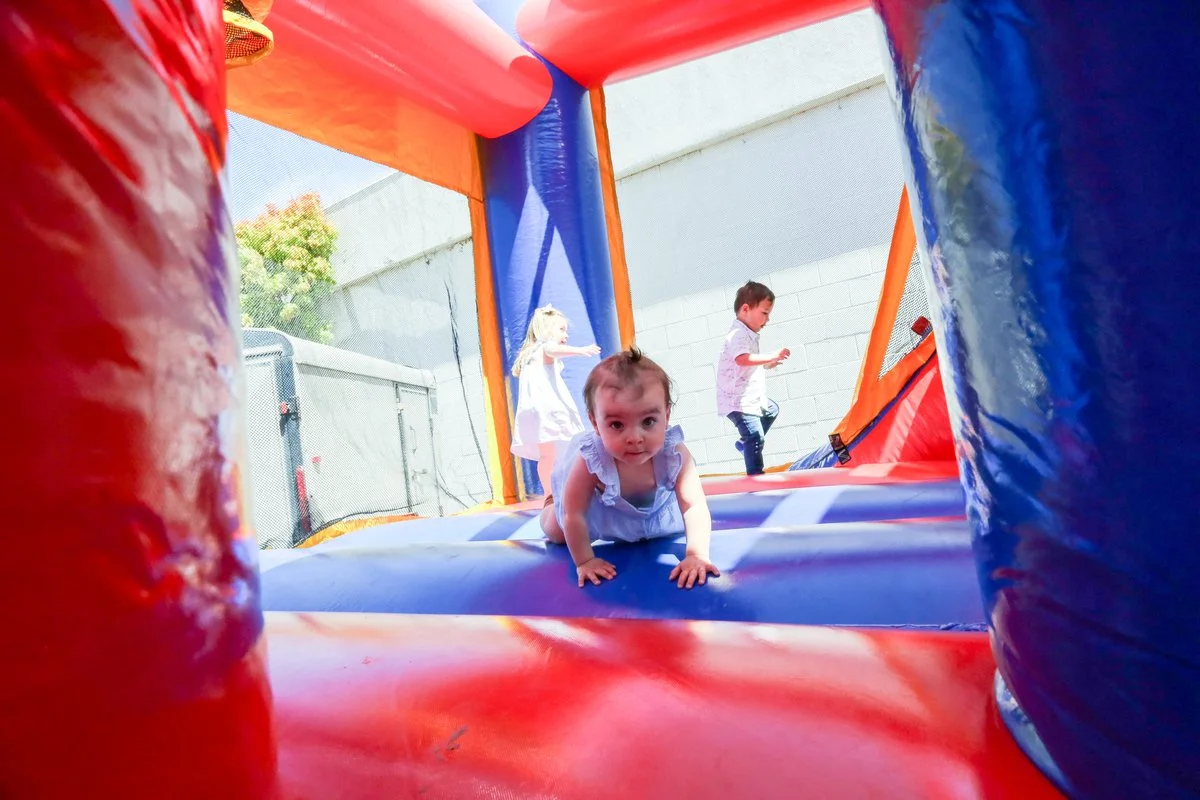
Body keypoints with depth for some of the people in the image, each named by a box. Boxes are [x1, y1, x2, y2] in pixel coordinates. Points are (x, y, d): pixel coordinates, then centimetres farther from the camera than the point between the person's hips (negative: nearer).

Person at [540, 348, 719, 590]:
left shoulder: (675, 454, -42)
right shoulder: (589, 461, -45)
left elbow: (695, 507, -36)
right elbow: (573, 516, -34)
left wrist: (696, 556, -45)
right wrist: (584, 561, -27)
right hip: (599, 507, -1)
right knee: (556, 533, 17)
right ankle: (552, 503, 47)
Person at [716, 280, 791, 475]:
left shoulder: (748, 334, 13)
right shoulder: (738, 334, -21)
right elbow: (743, 359, -41)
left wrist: (767, 364, 11)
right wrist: (772, 356, -38)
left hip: (751, 397, 11)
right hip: (738, 400, -11)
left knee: (771, 409, 32)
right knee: (756, 437, -14)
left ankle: (744, 443, 34)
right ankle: (755, 475, -6)